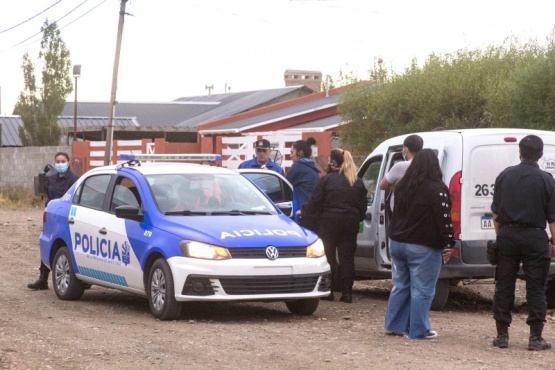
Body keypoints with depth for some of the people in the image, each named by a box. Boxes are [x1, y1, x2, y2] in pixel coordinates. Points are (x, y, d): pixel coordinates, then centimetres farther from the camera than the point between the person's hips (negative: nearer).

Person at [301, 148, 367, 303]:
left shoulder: (326, 180, -6)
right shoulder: (358, 182, 10)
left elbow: (314, 202, -8)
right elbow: (363, 207, 13)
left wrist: (303, 211, 8)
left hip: (329, 222, -4)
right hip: (350, 224, 4)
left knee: (328, 257, 5)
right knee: (347, 257, 4)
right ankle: (347, 292, -1)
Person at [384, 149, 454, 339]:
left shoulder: (402, 186, 10)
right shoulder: (436, 189, -14)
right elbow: (444, 218, -15)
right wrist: (448, 244, -9)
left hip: (397, 243, 7)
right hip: (423, 246, -7)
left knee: (400, 286, 17)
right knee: (422, 290, -1)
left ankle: (394, 325, 20)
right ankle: (417, 330, 0)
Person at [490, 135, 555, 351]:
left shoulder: (504, 176, 4)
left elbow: (496, 212, 9)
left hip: (507, 235, 3)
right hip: (534, 236, -3)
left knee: (504, 286, 8)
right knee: (535, 288, 2)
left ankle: (502, 335, 10)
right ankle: (535, 338, 1)